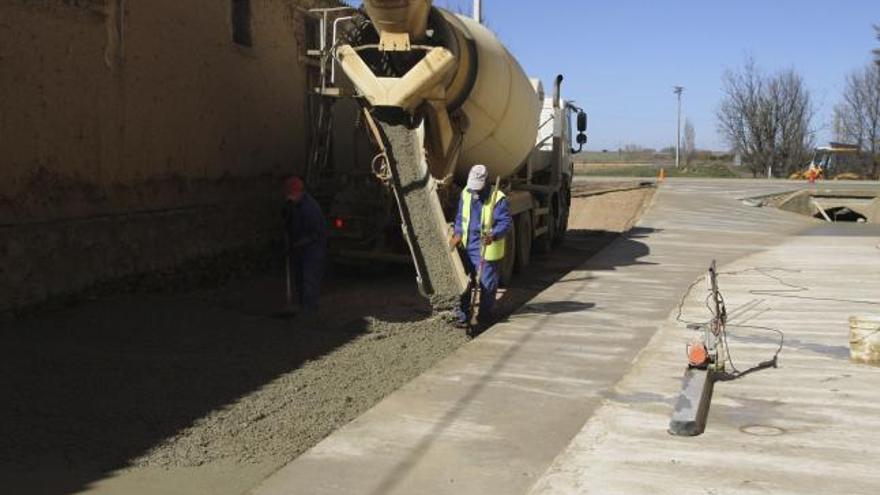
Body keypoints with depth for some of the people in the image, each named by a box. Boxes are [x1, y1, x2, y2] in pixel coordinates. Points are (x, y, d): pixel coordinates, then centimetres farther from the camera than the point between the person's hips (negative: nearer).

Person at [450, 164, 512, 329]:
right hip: (467, 247, 6)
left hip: (487, 249, -6)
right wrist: (458, 233, 0)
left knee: (487, 284, 3)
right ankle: (463, 314, 20)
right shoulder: (466, 193, 4)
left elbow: (506, 222, -16)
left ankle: (484, 316, 17)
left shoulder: (497, 198, -15)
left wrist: (493, 235, -32)